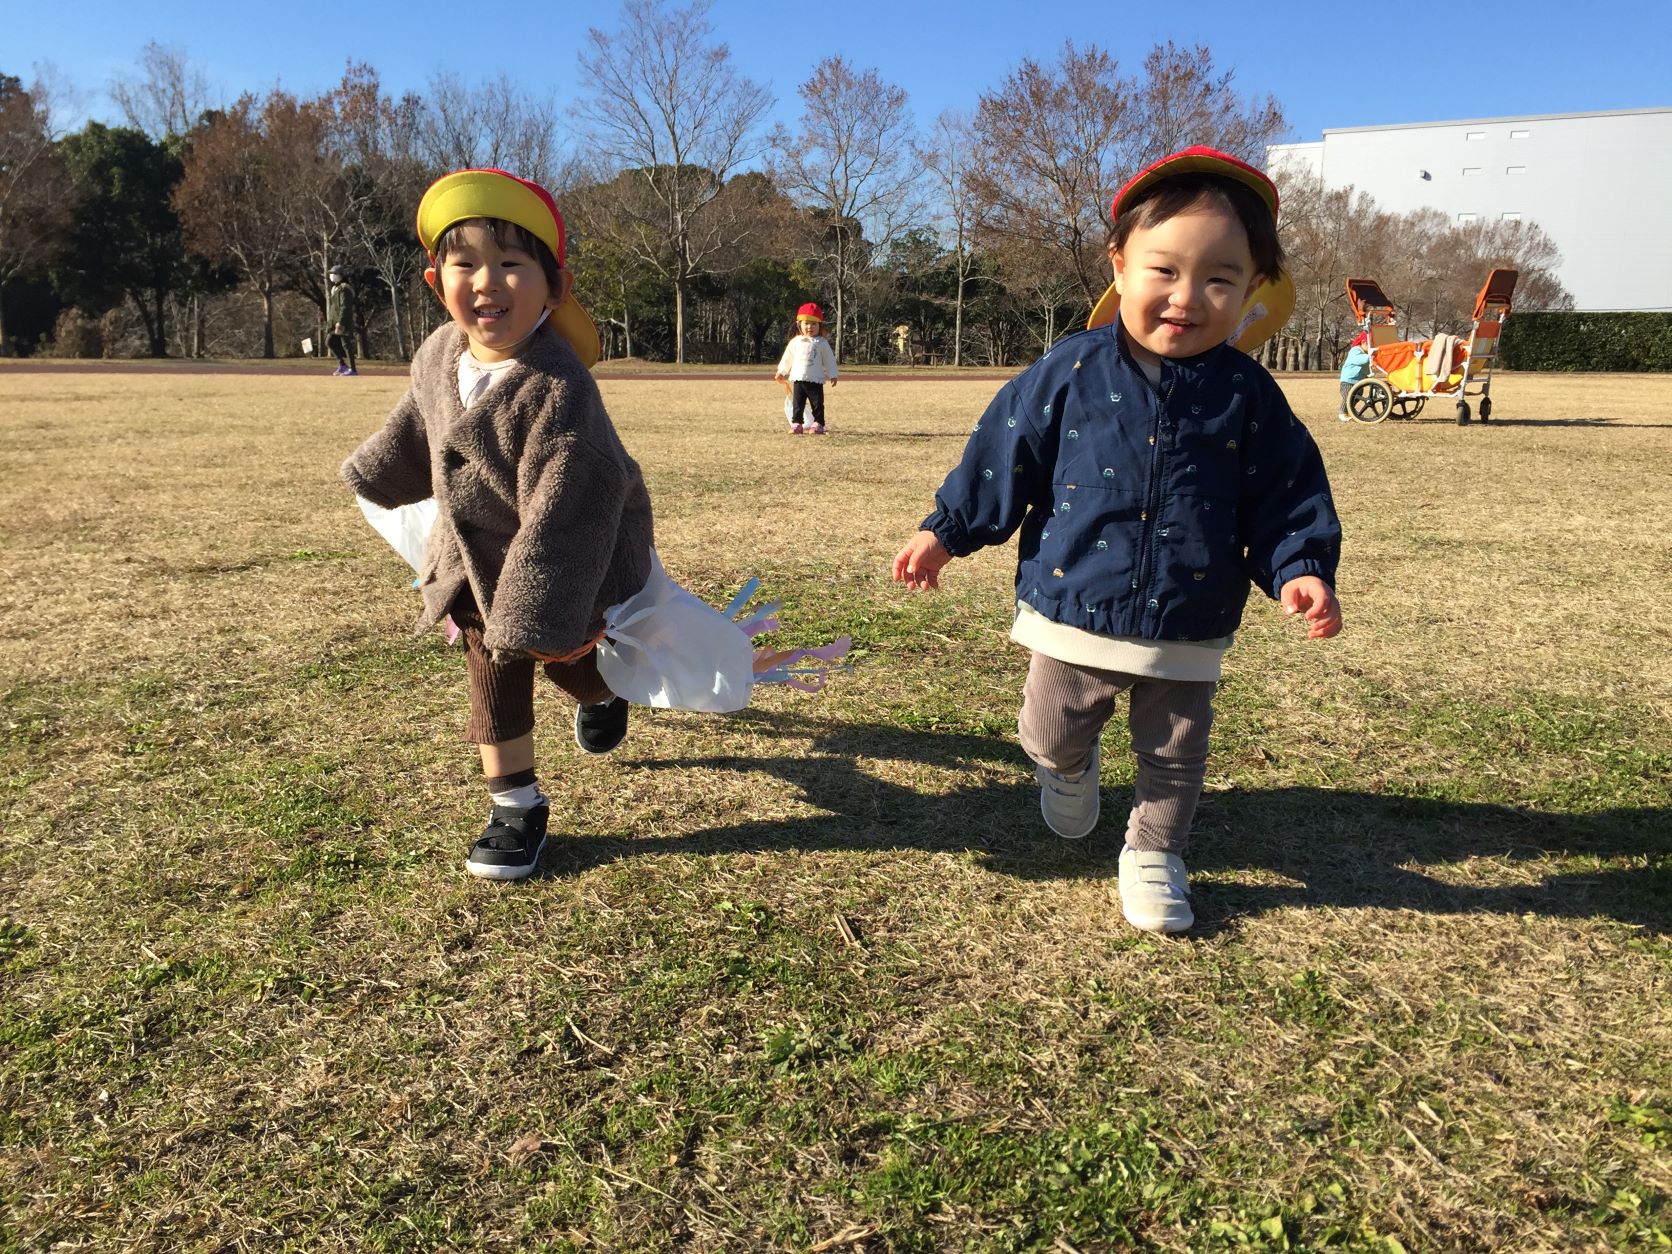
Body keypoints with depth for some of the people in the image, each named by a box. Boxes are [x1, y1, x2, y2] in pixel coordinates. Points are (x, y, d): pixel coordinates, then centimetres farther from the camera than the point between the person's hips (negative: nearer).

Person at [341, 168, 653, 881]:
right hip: (477, 560, 6)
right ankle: (515, 804, 19)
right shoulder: (439, 353, -10)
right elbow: (418, 423, 14)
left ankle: (601, 694, 53)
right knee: (491, 670, 6)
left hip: (564, 562, -5)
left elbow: (565, 508, -33)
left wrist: (540, 612, -31)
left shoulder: (555, 387, -34)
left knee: (567, 657, 15)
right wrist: (379, 476, 30)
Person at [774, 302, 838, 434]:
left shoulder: (822, 343, 0)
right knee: (797, 404, 3)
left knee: (817, 404, 0)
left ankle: (818, 424, 6)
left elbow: (829, 360, 3)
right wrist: (781, 372, 17)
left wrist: (832, 375, -1)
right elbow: (787, 359, 16)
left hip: (815, 380, -2)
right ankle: (796, 424, 8)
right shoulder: (795, 342, 7)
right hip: (798, 379, 2)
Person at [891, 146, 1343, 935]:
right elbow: (1004, 455, -3)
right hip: (1074, 616, -1)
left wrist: (1300, 569, -15)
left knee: (1174, 759, 16)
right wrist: (946, 530, -1)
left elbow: (1287, 495, 0)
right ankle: (1070, 767, 52)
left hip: (1187, 634, 1)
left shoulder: (1248, 396, -7)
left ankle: (1153, 855, 42)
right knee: (1051, 735, 16)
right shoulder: (1070, 373, -10)